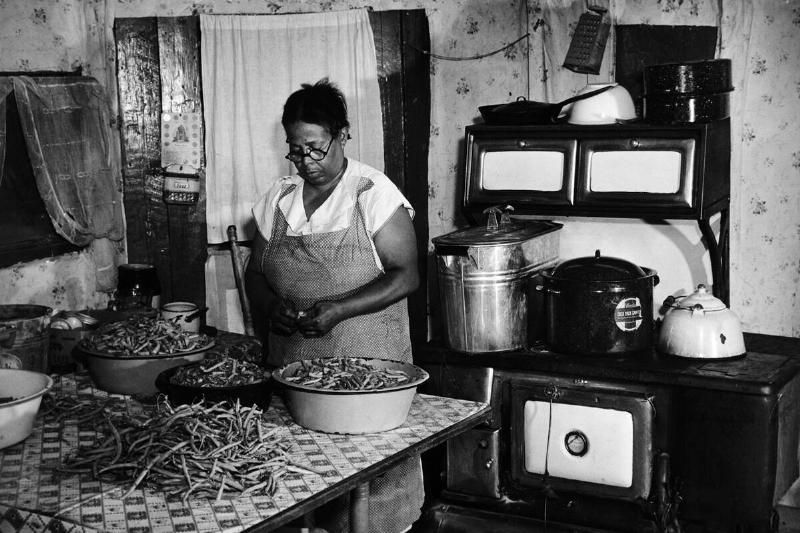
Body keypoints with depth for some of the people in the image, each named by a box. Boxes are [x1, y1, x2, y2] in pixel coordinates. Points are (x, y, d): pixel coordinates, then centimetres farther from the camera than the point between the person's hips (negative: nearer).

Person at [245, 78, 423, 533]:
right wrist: (271, 304, -8)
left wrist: (339, 308, -21)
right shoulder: (279, 197, 9)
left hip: (366, 364, -4)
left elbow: (406, 275, -10)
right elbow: (255, 272, 14)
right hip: (290, 364, 4)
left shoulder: (373, 193, -6)